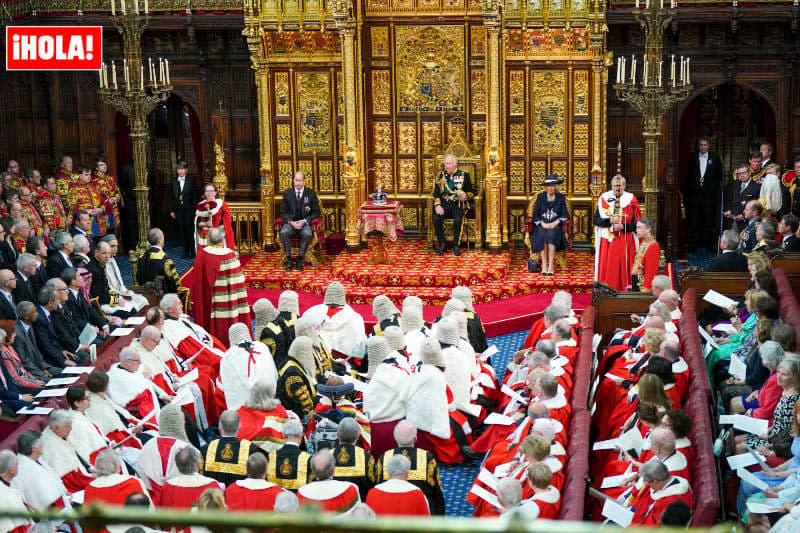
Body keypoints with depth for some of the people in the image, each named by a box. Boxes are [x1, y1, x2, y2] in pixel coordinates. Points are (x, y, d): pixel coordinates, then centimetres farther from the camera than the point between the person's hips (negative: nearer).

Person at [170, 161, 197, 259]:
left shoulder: (191, 180, 0)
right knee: (181, 231, 4)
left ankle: (192, 251, 8)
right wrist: (172, 210, 4)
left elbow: (195, 195, -2)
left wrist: (195, 208, -9)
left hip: (189, 209, -3)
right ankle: (185, 251, 11)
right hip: (178, 209, 3)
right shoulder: (173, 182, 8)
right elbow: (172, 198, 9)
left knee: (190, 230, -1)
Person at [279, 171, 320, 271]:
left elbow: (316, 212, 4)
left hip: (305, 223, -1)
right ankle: (289, 259, -19)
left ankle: (300, 258, -18)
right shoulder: (287, 193, 8)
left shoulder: (311, 194, 4)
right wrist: (291, 222, -12)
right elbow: (283, 212, 7)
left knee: (308, 234, -35)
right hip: (290, 222, 1)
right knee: (283, 233, -33)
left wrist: (304, 221, -11)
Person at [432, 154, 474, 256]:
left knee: (458, 220, -34)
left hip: (459, 204, -2)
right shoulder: (441, 176, 13)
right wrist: (437, 205, -10)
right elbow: (436, 193, 9)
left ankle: (456, 245, -18)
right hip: (444, 204, 2)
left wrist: (466, 196, -13)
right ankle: (442, 244, -14)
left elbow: (471, 192, 10)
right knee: (436, 218, -29)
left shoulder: (464, 175, 9)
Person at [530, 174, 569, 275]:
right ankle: (544, 265, -34)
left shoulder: (561, 197, 9)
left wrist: (555, 223, -13)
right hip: (542, 226, 1)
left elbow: (565, 215, 3)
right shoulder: (540, 197, 10)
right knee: (543, 235, -34)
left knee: (551, 234, -35)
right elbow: (535, 215, 7)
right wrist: (543, 224, -11)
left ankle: (551, 266, -33)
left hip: (555, 226, -1)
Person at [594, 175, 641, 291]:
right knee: (607, 268, -1)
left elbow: (637, 223, -3)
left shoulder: (630, 200, 0)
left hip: (625, 241, -1)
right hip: (607, 241, 1)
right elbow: (596, 220, 1)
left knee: (623, 268, -2)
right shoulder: (604, 199, 5)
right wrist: (610, 221, -14)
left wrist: (622, 226, -15)